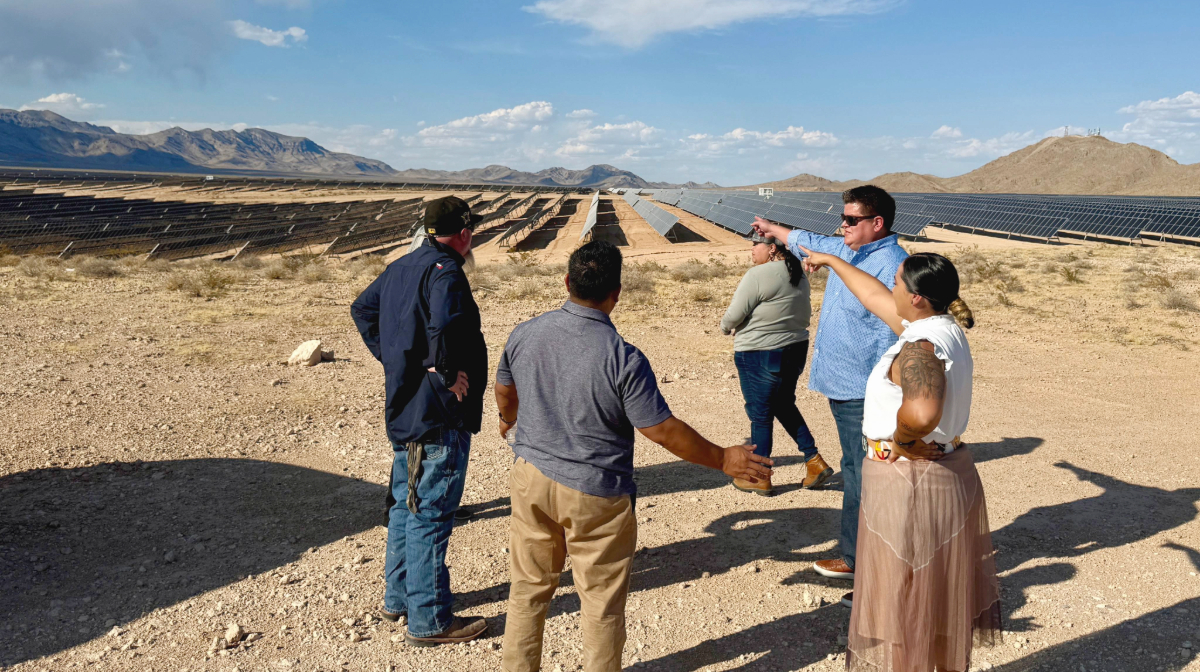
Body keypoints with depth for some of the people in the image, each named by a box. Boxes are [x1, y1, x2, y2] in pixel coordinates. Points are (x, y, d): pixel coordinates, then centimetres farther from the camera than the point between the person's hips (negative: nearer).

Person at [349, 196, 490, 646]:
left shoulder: (400, 267, 11)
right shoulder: (445, 272, -18)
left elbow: (363, 309, 24)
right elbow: (442, 326, -36)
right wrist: (449, 374, -22)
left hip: (403, 409, 10)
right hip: (439, 416, -10)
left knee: (406, 505, 20)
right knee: (431, 515, -1)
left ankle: (398, 597, 34)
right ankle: (429, 620, 10)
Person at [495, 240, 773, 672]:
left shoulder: (525, 333, -5)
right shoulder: (622, 357, -22)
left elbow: (504, 391, 13)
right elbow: (661, 430, -18)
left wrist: (509, 419, 36)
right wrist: (723, 459, -6)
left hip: (531, 477, 5)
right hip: (595, 496, -5)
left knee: (529, 587, 21)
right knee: (602, 603, 12)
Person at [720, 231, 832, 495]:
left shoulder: (758, 275, -19)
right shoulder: (799, 274, 6)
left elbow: (734, 315, -16)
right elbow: (805, 314, 14)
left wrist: (725, 327, 5)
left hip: (759, 354, -8)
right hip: (795, 349, 8)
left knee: (760, 414, 5)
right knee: (784, 406, 23)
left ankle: (759, 477, 18)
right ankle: (814, 461, 20)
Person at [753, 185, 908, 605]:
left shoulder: (891, 266, -19)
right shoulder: (846, 251, 11)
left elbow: (893, 338, -23)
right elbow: (808, 243, 32)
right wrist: (774, 230, 49)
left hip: (865, 397, -10)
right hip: (841, 390, 10)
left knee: (869, 485, -4)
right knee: (854, 478, 20)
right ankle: (853, 558, 35)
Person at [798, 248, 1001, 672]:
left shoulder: (919, 348, -25)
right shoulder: (944, 327, 3)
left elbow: (921, 414, -45)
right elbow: (874, 296, 17)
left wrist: (900, 439, -24)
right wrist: (830, 260, 27)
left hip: (909, 484, -9)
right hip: (950, 474, 9)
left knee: (904, 597, 8)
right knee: (943, 592, 23)